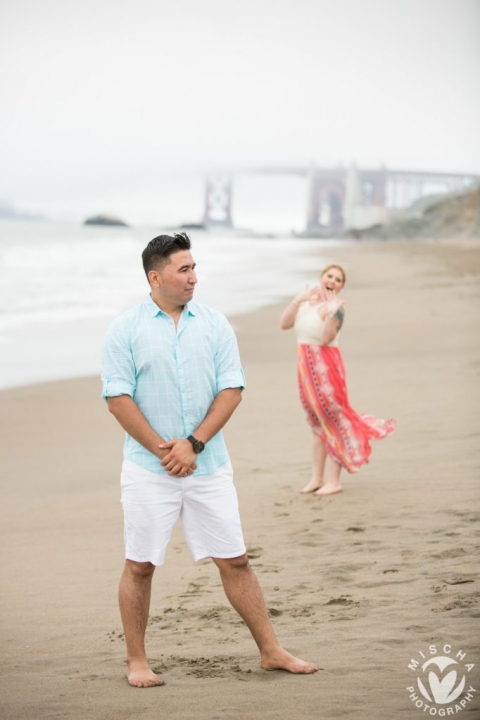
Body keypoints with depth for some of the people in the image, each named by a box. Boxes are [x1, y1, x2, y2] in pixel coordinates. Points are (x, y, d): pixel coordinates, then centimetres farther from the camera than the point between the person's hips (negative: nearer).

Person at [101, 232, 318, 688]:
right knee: (140, 565, 4)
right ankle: (136, 661, 15)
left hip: (208, 464, 2)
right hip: (148, 470, -2)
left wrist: (193, 444, -11)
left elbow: (232, 389, 0)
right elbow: (118, 398, -8)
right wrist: (163, 450, -11)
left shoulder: (215, 325, 5)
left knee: (234, 560, 6)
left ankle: (271, 651, 13)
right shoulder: (125, 330, -3)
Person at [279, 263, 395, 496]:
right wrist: (297, 300, -13)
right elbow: (284, 324, -2)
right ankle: (317, 478, 20)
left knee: (332, 419, -4)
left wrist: (331, 313, -34)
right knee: (317, 424, 13)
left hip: (325, 366, -7)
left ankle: (333, 481, -1)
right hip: (306, 366, 7)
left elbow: (326, 338, -23)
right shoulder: (307, 300, 7)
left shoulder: (336, 305, -12)